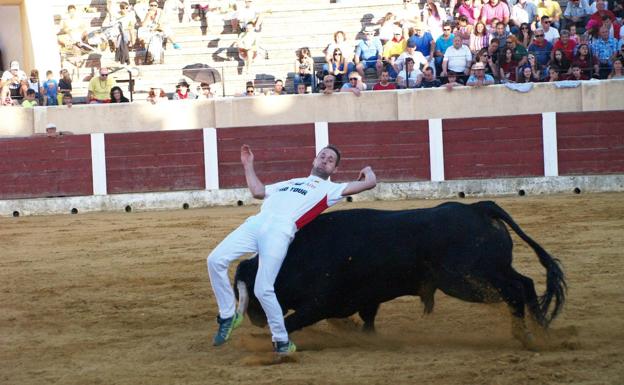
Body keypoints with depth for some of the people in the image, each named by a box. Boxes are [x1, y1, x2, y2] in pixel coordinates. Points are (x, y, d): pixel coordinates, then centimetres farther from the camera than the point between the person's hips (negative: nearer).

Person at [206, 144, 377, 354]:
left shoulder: (330, 188, 20)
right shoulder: (289, 182, 37)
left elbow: (369, 183, 13)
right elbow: (258, 191, 39)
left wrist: (367, 171, 34)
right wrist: (248, 165, 43)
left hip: (280, 232, -5)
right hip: (256, 223, 5)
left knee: (263, 289, -19)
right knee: (215, 260, -13)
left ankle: (282, 340, -1)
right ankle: (228, 315, 4)